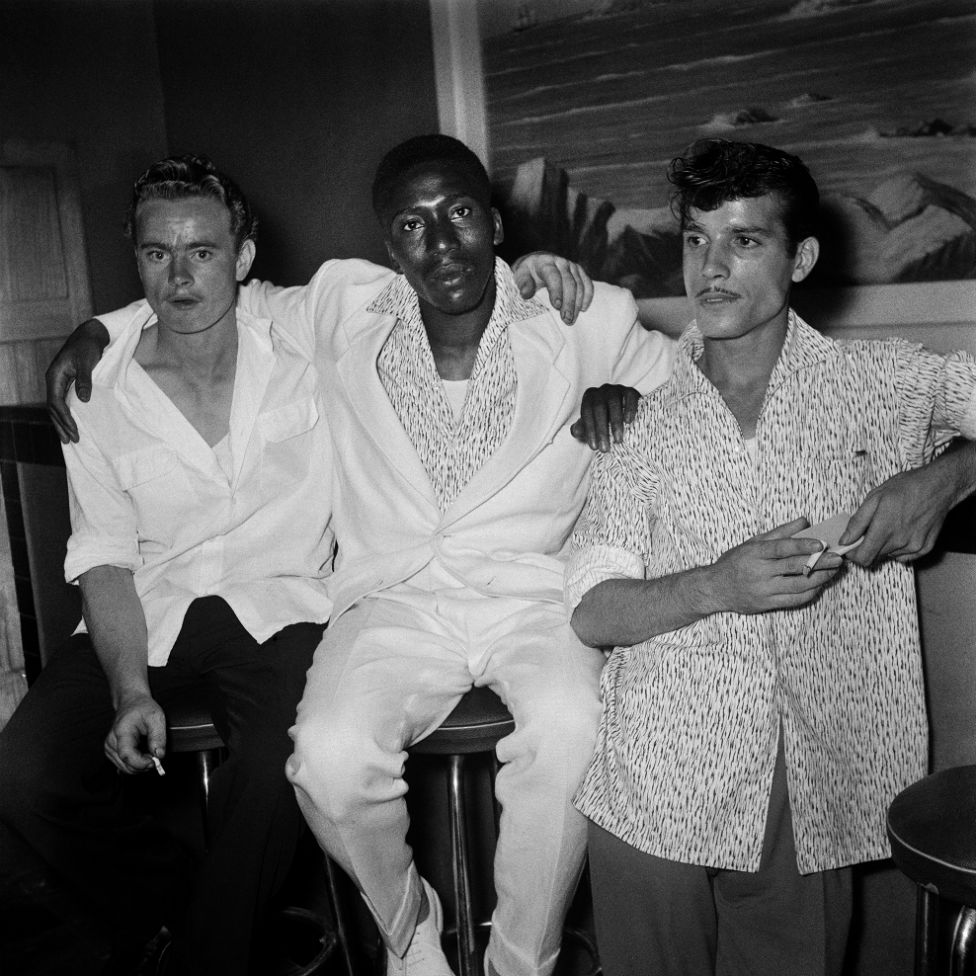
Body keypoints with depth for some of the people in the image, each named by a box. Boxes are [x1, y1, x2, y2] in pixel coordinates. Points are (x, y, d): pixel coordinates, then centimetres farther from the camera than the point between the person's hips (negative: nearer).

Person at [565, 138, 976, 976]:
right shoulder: (644, 425, 5)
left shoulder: (883, 385, 3)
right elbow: (592, 613, -1)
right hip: (657, 790, 0)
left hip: (818, 799, 0)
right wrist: (718, 586, -17)